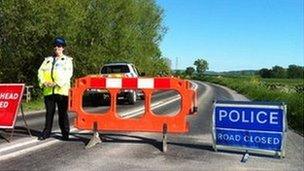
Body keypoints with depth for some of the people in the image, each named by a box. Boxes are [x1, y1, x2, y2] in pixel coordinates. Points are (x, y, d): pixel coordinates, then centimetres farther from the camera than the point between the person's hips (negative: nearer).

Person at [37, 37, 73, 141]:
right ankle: (46, 132, 16)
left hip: (61, 90, -3)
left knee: (63, 113, 1)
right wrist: (43, 82, -8)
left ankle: (65, 133, 10)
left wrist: (57, 83, -17)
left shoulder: (67, 60, 8)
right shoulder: (47, 60, 21)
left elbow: (68, 74, -6)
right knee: (49, 112, 8)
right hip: (48, 90, 3)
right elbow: (41, 72, 11)